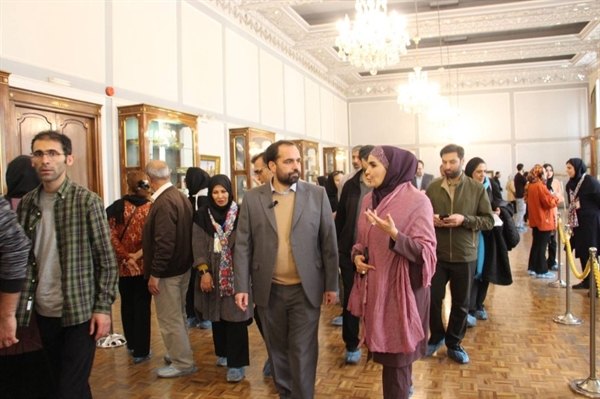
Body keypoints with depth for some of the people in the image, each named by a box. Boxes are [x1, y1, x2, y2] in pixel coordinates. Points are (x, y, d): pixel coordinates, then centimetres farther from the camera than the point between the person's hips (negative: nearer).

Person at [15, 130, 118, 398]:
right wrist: (24, 304, 2)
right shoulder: (27, 204, 4)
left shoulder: (87, 201, -9)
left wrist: (103, 306, -13)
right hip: (43, 311, 5)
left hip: (80, 312, -5)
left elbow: (107, 259, -9)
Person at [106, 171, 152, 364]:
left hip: (123, 266, 2)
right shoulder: (152, 209, -10)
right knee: (142, 307, 7)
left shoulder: (117, 207, -5)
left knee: (127, 305, 19)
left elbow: (111, 236, -11)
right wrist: (138, 254, -11)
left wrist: (126, 257, -11)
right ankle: (141, 351, 12)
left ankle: (132, 344, 34)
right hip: (144, 265, -2)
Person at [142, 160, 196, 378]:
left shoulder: (163, 202, -22)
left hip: (167, 270, -10)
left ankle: (183, 362, 14)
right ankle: (180, 354, 35)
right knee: (177, 315, 21)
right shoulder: (180, 197, 6)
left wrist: (154, 274, -20)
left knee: (170, 318, 3)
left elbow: (164, 242, -26)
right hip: (182, 266, 10)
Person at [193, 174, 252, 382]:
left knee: (236, 318, -2)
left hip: (236, 274, -2)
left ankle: (237, 363, 5)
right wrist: (204, 271, -12)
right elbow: (198, 246, -2)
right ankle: (223, 353, 32)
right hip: (213, 274, 2)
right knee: (217, 316, 13)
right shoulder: (202, 216, 0)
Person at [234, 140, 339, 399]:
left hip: (306, 289, -1)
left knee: (302, 350, 4)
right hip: (269, 290, 2)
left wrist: (331, 285, -1)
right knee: (278, 348, 16)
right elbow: (243, 246, 0)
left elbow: (329, 242, -1)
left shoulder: (317, 195, -2)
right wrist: (241, 286, -4)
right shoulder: (252, 198, -1)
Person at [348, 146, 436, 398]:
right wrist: (357, 256, -4)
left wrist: (395, 235, -31)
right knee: (383, 349, 16)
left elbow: (425, 251, -16)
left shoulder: (417, 201, -14)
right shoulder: (369, 199, 6)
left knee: (396, 357, 3)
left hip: (402, 288, -6)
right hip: (374, 286, 6)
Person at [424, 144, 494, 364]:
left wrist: (464, 219, -19)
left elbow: (489, 220, -4)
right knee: (433, 298, 6)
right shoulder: (433, 187, 1)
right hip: (436, 254, 1)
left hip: (465, 256, -1)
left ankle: (454, 344, 29)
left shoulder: (477, 188, -3)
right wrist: (429, 218, -13)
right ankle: (436, 337, 31)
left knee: (461, 303, 10)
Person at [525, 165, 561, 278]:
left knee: (536, 244, 15)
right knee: (542, 245, -3)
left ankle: (532, 268, 20)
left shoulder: (530, 186, 9)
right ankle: (541, 271, 3)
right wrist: (556, 198, -2)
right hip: (543, 220, -9)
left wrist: (552, 197, 12)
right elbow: (549, 202, -21)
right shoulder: (540, 186, -18)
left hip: (535, 220, 9)